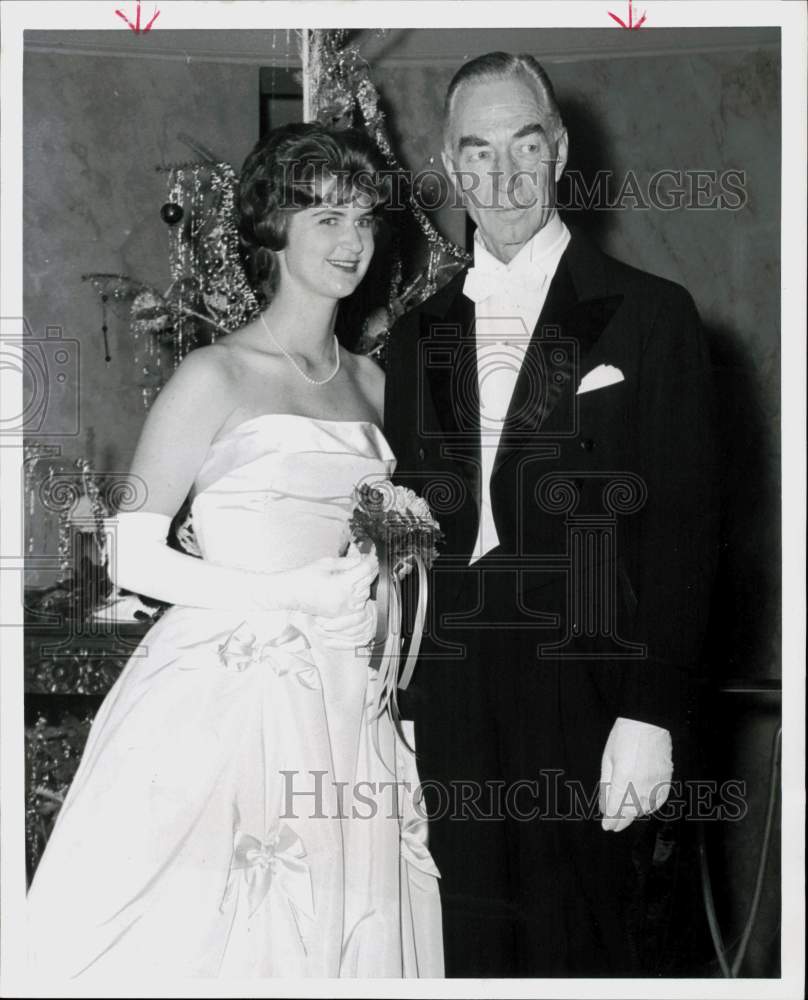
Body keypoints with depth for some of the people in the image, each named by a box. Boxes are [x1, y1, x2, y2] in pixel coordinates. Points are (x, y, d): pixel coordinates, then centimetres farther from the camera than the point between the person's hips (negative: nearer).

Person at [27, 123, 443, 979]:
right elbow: (133, 558, -8)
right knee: (205, 932, -2)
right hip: (228, 696, -5)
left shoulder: (370, 381, 13)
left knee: (344, 934, 8)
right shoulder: (216, 377, -5)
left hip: (345, 705, 6)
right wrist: (286, 593, -14)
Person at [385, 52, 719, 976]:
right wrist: (398, 711, 8)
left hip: (588, 714, -3)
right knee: (468, 960, 8)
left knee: (588, 957, 3)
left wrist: (651, 716, -11)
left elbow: (681, 530, -5)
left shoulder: (648, 316, -1)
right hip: (446, 718, 4)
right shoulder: (417, 336, 12)